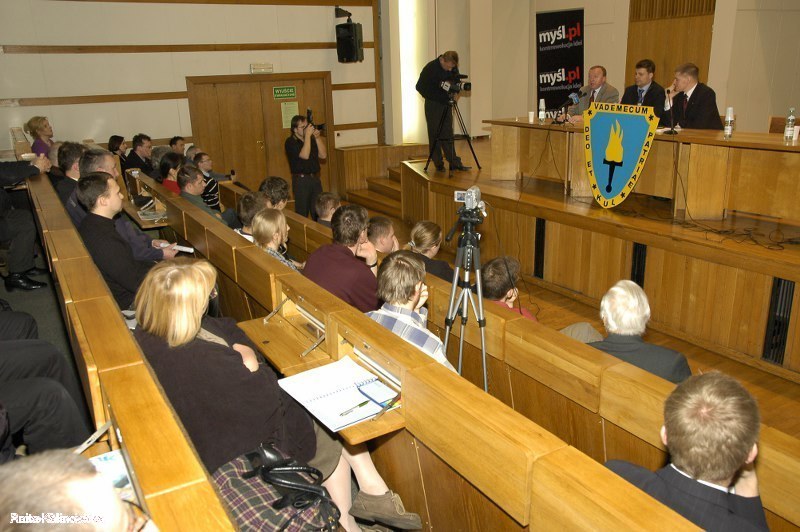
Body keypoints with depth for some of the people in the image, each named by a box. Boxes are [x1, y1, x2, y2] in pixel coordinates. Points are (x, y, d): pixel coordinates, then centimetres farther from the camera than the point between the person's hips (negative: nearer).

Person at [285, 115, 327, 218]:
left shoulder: (312, 139, 12)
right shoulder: (290, 142, -8)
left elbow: (323, 155, 4)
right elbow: (305, 155, -22)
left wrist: (318, 138, -5)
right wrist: (307, 135, -19)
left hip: (315, 178, 6)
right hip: (301, 180, -6)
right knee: (302, 212, -3)